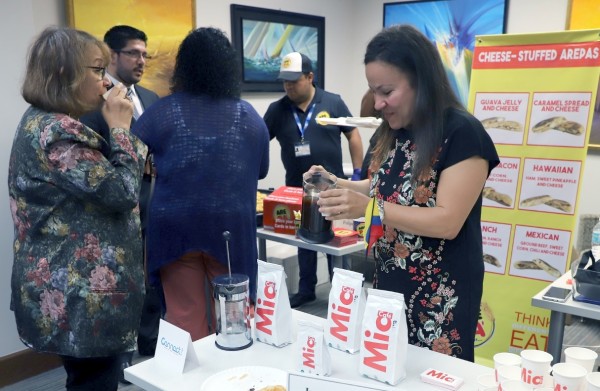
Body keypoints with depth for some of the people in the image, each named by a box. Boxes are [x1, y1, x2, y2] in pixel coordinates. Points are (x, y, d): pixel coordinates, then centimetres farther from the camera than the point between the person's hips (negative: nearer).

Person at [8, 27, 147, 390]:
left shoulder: (43, 122, 12)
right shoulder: (58, 132, -22)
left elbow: (95, 181, 19)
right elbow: (121, 191, -22)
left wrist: (114, 128, 9)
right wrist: (120, 128, -13)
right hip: (82, 295, -11)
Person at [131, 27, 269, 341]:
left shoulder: (163, 111, -3)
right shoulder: (249, 115, 2)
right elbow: (261, 170, 14)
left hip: (176, 227, -1)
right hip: (232, 228, 1)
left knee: (184, 316, 9)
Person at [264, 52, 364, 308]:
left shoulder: (333, 103, -4)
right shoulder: (277, 110, 0)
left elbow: (353, 135, 2)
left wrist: (358, 173, -1)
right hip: (297, 190, 3)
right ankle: (306, 290, 30)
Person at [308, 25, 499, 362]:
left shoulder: (462, 134, -17)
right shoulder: (395, 134, 6)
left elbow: (448, 221, -22)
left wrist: (369, 207, -29)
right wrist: (338, 184, 2)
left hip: (441, 293, -6)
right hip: (390, 281, 7)